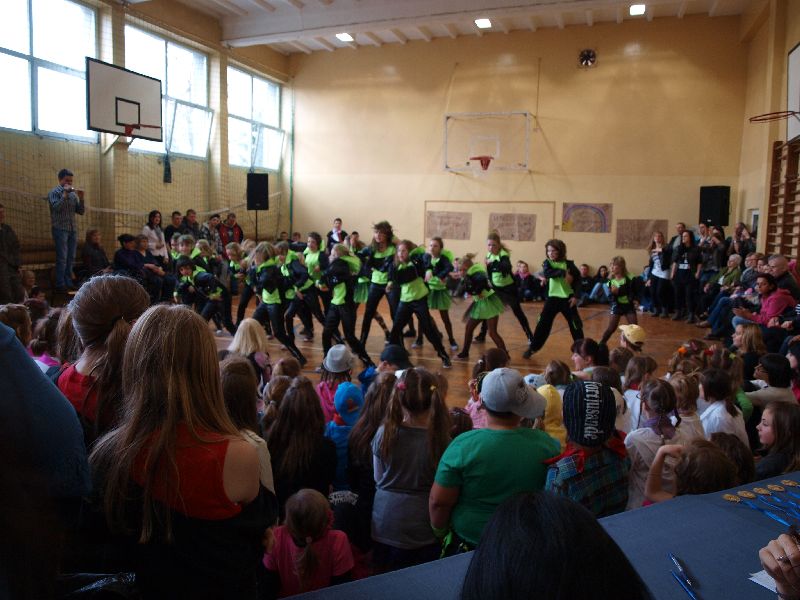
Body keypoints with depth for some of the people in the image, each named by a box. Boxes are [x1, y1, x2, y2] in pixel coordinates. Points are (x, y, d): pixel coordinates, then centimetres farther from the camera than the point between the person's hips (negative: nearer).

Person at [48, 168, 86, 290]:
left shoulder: (73, 193, 13)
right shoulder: (54, 192, -1)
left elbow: (81, 211, 10)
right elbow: (56, 207, -17)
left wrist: (81, 198, -4)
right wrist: (65, 194, -17)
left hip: (73, 229, 5)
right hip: (60, 229, -5)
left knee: (71, 258, 6)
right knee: (62, 258, -7)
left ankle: (69, 283, 11)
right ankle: (60, 284, -5)